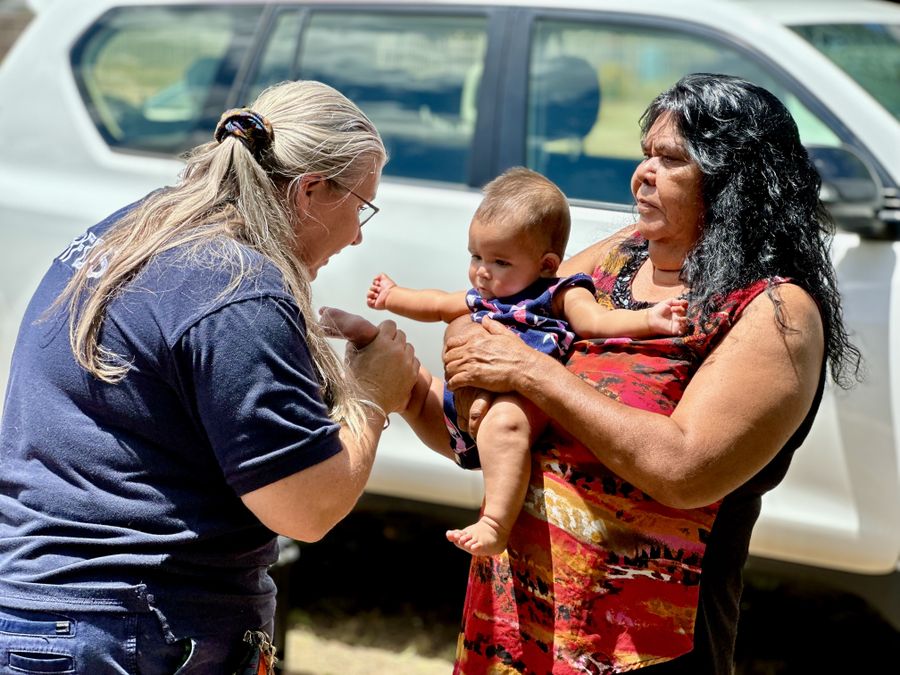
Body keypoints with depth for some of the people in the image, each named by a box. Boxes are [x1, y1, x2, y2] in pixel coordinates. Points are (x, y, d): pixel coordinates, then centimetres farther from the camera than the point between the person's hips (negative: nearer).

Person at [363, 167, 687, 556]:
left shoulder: (561, 296, 2)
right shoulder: (483, 297, 24)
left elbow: (598, 320, -14)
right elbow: (439, 305, 42)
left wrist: (648, 319, -32)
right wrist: (392, 298, 53)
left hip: (522, 402, -9)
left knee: (503, 421, -41)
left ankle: (495, 525, -49)